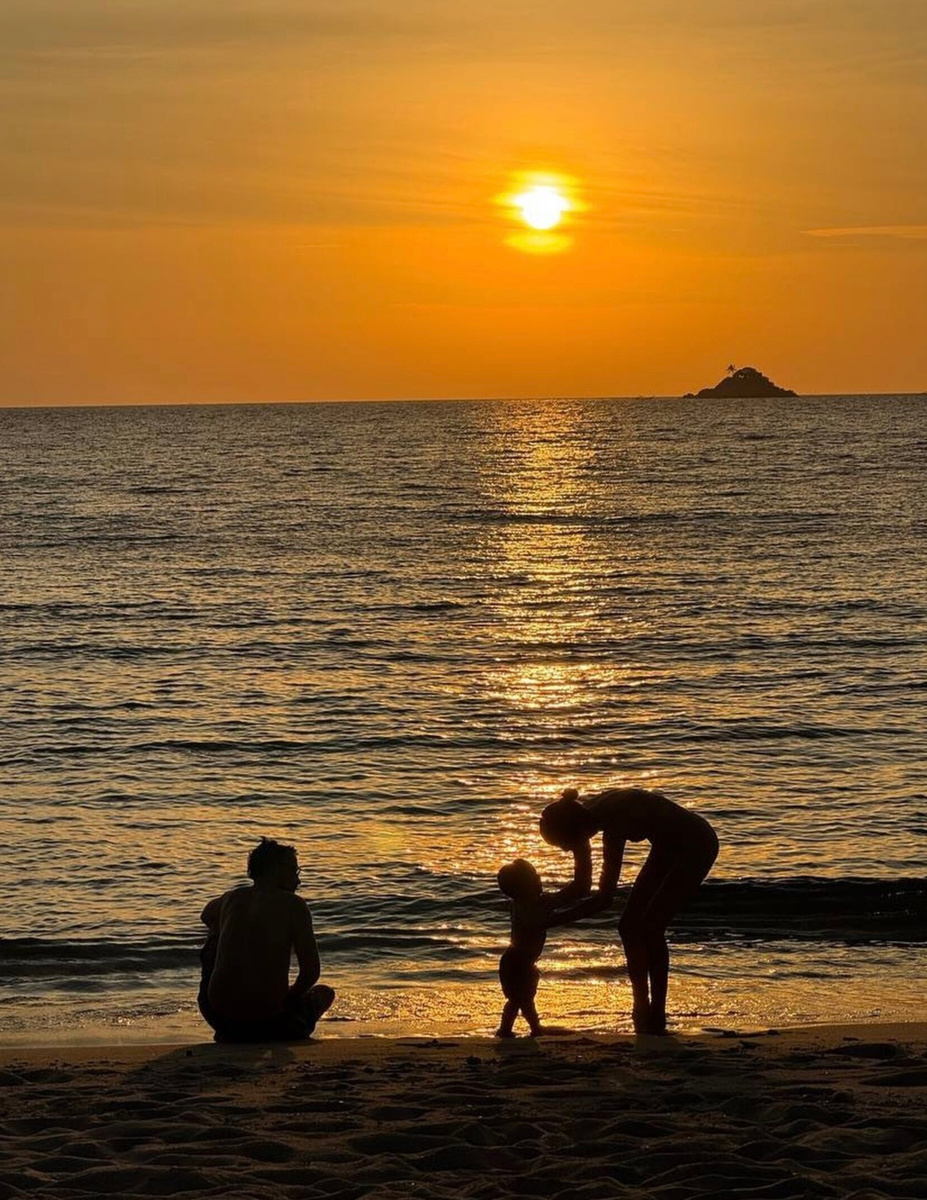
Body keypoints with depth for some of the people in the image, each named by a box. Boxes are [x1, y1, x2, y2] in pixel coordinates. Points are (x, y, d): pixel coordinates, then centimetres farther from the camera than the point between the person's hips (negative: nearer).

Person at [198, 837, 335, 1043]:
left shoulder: (231, 898, 9)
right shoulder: (293, 904, -5)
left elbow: (207, 917, 36)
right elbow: (311, 972, -8)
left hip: (220, 1017, 2)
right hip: (270, 1021, -2)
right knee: (324, 993, 32)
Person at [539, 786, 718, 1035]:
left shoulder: (614, 821, -35)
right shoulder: (580, 815, -10)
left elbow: (606, 895, -31)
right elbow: (582, 884, 1)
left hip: (696, 846, -9)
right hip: (670, 846, 9)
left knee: (650, 929, -13)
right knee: (630, 926, 4)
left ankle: (656, 1016, -7)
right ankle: (644, 1013, 9)